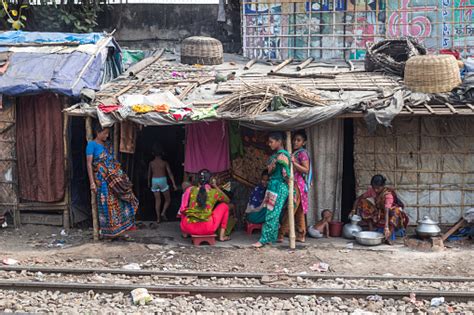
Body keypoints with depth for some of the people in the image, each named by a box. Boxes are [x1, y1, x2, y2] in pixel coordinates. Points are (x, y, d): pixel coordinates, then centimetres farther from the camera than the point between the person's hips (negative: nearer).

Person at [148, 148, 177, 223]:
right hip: (162, 180, -3)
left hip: (154, 181, 3)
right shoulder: (164, 163, -1)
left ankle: (158, 218, 5)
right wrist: (174, 184, -6)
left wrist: (149, 182, 36)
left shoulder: (151, 163, 7)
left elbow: (149, 174, 20)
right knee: (168, 200, 10)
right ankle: (163, 213, -9)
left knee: (157, 200, 9)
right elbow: (170, 173, -5)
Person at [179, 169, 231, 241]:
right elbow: (227, 200, 23)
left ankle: (185, 233, 28)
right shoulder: (215, 192, 2)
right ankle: (222, 236, 15)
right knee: (224, 206, 18)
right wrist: (216, 187, 26)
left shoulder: (190, 190, 4)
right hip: (207, 229, -2)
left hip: (188, 228, 2)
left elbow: (182, 209, 10)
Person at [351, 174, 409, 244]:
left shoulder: (388, 194, -31)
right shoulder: (372, 191, -15)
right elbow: (359, 199, -7)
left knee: (396, 212, -39)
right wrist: (354, 210, -23)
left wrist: (386, 227, -53)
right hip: (379, 212, 5)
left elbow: (387, 210, -43)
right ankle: (370, 230, -19)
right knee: (364, 203, -18)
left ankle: (389, 237, -41)